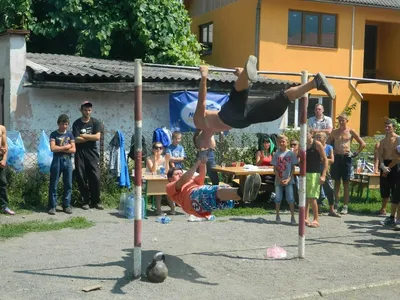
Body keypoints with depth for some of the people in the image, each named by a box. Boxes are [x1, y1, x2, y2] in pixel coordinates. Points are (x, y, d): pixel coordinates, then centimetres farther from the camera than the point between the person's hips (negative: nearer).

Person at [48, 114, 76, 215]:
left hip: (67, 161, 3)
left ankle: (66, 205, 12)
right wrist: (66, 147, -7)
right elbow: (53, 148, -12)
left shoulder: (70, 134, 8)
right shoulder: (54, 134, 1)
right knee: (53, 185, -1)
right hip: (57, 161, -3)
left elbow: (73, 150, 0)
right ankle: (52, 206, 3)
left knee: (68, 184, 4)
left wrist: (59, 149, -7)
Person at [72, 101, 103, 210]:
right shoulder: (76, 124, -1)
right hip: (80, 155, 0)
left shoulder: (95, 122, 3)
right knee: (81, 179, 1)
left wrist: (83, 136, -7)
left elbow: (97, 137, -9)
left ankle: (96, 201, 7)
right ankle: (85, 201, 10)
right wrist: (90, 137, -8)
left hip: (92, 154, 1)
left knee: (95, 178, -3)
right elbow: (76, 140, -11)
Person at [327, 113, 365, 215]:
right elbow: (327, 143, 17)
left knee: (346, 183, 1)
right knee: (337, 182, 6)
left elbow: (363, 144, 3)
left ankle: (345, 206, 2)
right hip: (336, 157, 2)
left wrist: (356, 153, -2)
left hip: (347, 158, -2)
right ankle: (336, 204, 11)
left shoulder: (351, 132, 1)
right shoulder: (334, 131, 8)